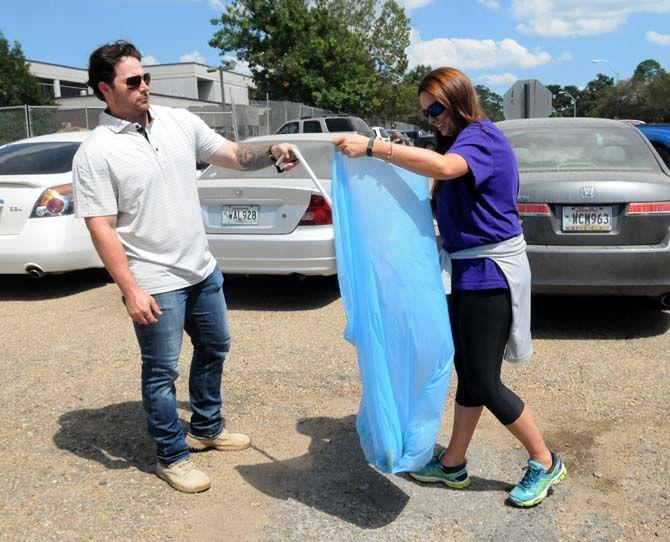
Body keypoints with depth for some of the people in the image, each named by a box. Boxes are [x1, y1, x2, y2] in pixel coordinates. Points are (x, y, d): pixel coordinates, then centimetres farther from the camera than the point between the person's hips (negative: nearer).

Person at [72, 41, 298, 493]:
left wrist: (272, 152, -12)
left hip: (202, 269, 7)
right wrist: (131, 290, -20)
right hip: (155, 284, -6)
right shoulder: (96, 153, -13)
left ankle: (206, 428, 41)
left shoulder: (179, 121, 3)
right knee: (162, 372, 5)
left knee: (215, 349, 20)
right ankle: (171, 456, 25)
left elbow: (234, 155, 7)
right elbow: (102, 228, -15)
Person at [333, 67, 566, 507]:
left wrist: (373, 148, -37)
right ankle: (453, 465, 28)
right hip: (467, 272, 10)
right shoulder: (467, 141, 15)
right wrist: (402, 158, 4)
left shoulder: (482, 138, -17)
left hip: (489, 273, -10)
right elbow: (444, 187, 17)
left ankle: (545, 463, 18)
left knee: (483, 383, -1)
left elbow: (443, 166, -40)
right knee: (468, 374, 16)